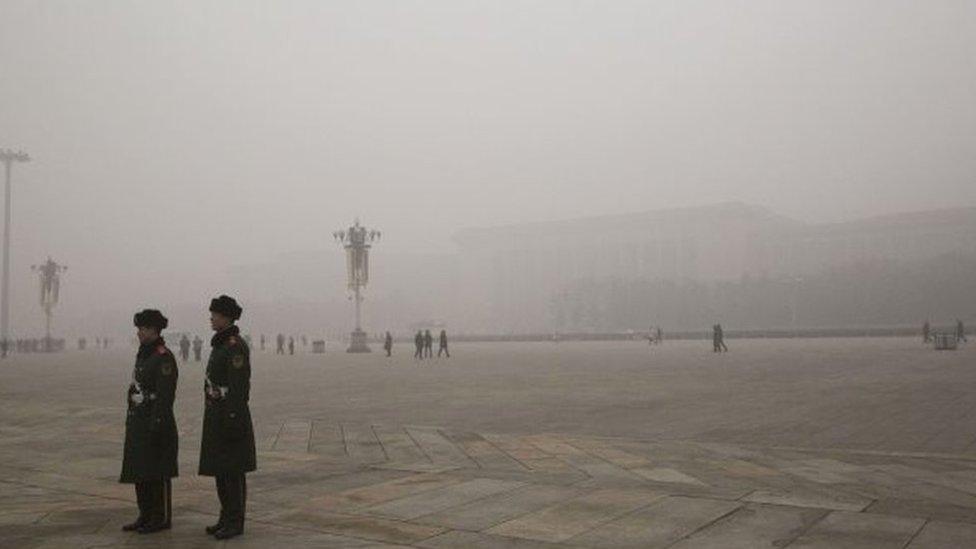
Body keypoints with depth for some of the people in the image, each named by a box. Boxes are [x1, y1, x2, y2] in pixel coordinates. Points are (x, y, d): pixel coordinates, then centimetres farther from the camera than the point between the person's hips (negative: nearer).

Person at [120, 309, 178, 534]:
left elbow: (165, 395, -20)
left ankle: (162, 518, 7)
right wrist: (132, 422, 19)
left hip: (156, 424, -10)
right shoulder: (144, 354, 14)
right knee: (139, 470, 13)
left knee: (158, 473, -2)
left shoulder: (164, 357, -15)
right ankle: (146, 515, 22)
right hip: (138, 423, 10)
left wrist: (156, 426, -22)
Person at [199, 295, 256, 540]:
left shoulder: (235, 346, -17)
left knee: (233, 471, -4)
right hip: (217, 416, 10)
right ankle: (227, 517, 21)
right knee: (219, 468, 13)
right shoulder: (222, 344, 15)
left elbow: (240, 386, -21)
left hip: (231, 415, -10)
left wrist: (232, 419, -24)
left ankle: (236, 522, 4)